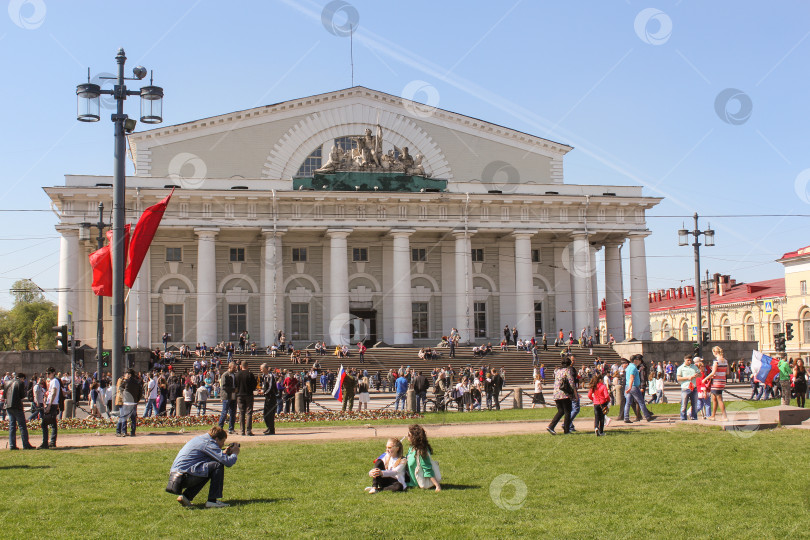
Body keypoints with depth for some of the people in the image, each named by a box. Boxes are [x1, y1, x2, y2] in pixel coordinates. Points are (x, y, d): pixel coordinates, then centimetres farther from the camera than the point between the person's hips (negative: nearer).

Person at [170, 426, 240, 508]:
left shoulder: (200, 438, 20)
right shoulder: (208, 443, -8)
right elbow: (228, 462, -15)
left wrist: (225, 452, 23)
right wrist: (235, 453, 4)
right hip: (184, 476, -10)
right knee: (218, 465, -10)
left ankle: (186, 496, 17)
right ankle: (212, 500, -7)